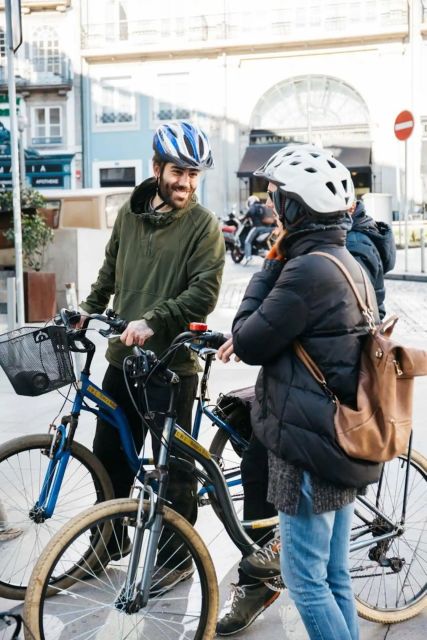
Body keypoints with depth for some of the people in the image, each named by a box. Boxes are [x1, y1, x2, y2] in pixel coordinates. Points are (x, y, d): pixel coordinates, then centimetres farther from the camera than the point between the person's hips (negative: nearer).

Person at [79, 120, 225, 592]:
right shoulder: (129, 213, 7)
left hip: (172, 363, -5)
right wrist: (87, 311, 10)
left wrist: (153, 321, -27)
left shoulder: (203, 225, -9)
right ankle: (111, 539, 35)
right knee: (109, 455, 15)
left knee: (172, 465, 5)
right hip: (122, 357, 6)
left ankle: (176, 557, 21)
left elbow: (203, 292, -18)